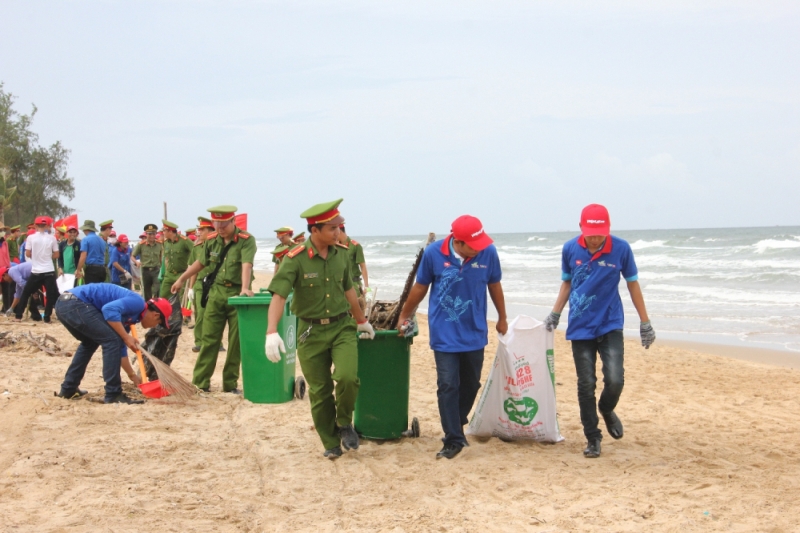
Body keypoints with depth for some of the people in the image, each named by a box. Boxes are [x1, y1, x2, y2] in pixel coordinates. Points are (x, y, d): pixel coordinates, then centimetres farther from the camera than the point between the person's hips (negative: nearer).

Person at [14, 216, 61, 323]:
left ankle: (19, 315, 14)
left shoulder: (31, 238, -3)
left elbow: (27, 254, 0)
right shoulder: (52, 238, -1)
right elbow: (56, 255, 3)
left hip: (36, 271, 1)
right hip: (49, 271, -1)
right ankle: (47, 317, -1)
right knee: (52, 294, 5)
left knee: (26, 293, 14)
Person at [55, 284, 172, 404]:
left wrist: (132, 376, 42)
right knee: (112, 340, -7)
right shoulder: (137, 303, -3)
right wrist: (127, 337, -12)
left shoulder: (130, 316, 24)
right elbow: (109, 309, -21)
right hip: (75, 303, -10)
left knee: (90, 343, 31)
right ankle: (113, 394, -3)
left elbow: (120, 348, 34)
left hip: (63, 304, 10)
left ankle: (68, 389, 35)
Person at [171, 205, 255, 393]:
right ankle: (200, 382, 9)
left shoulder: (246, 240, -11)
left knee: (236, 342, 2)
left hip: (237, 294, -4)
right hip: (216, 293, 4)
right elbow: (200, 262, 21)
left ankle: (230, 383, 12)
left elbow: (246, 265, -26)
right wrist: (181, 279, 25)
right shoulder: (212, 240, 6)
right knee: (209, 339, 4)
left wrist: (245, 288, -40)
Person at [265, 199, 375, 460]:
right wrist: (272, 332, -35)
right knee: (320, 392, 5)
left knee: (348, 377, -19)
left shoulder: (341, 254, 0)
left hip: (342, 327, 2)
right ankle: (331, 444, 23)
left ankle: (344, 423, 8)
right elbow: (278, 296, -22)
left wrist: (362, 321, 26)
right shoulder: (295, 259, -15)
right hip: (311, 332, -2)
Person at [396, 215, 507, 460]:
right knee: (448, 385, -6)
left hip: (474, 332, 2)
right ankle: (454, 439, 3)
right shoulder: (433, 253, -14)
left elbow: (494, 286, 6)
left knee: (470, 384, 13)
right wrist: (404, 316, 13)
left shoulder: (488, 253, -12)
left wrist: (502, 318, 17)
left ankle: (456, 426, 35)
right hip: (444, 334, -2)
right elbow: (420, 287, 2)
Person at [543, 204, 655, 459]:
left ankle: (607, 410, 22)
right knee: (586, 385, 1)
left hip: (610, 325, -1)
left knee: (614, 380, -12)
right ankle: (592, 438, 16)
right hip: (580, 327, 1)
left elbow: (632, 284, 2)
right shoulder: (570, 249, -5)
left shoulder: (621, 248, -9)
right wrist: (555, 314, 2)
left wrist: (645, 323, 4)